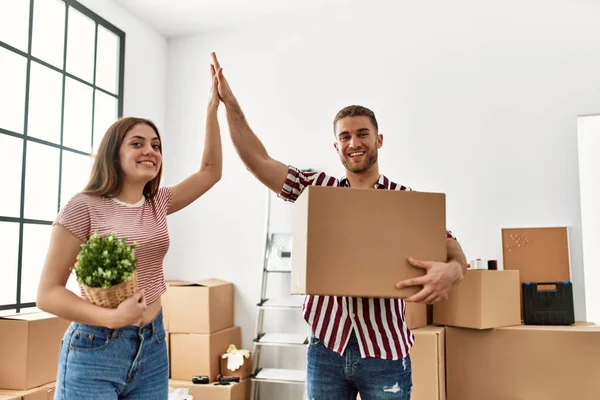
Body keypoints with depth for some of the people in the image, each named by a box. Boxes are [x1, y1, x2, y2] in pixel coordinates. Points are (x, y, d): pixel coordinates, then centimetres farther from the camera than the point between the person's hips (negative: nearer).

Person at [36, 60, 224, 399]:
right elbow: (48, 293, -10)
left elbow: (211, 170, 11)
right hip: (95, 348, -5)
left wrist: (213, 107, 5)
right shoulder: (85, 206, -10)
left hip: (152, 346, 6)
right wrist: (111, 317, -25)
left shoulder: (158, 203, 6)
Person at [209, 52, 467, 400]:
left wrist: (451, 271, -30)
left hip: (384, 351, -1)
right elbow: (257, 160, 1)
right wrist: (230, 103, -5)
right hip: (326, 346, 2)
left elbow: (455, 253, -6)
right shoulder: (318, 188, 4)